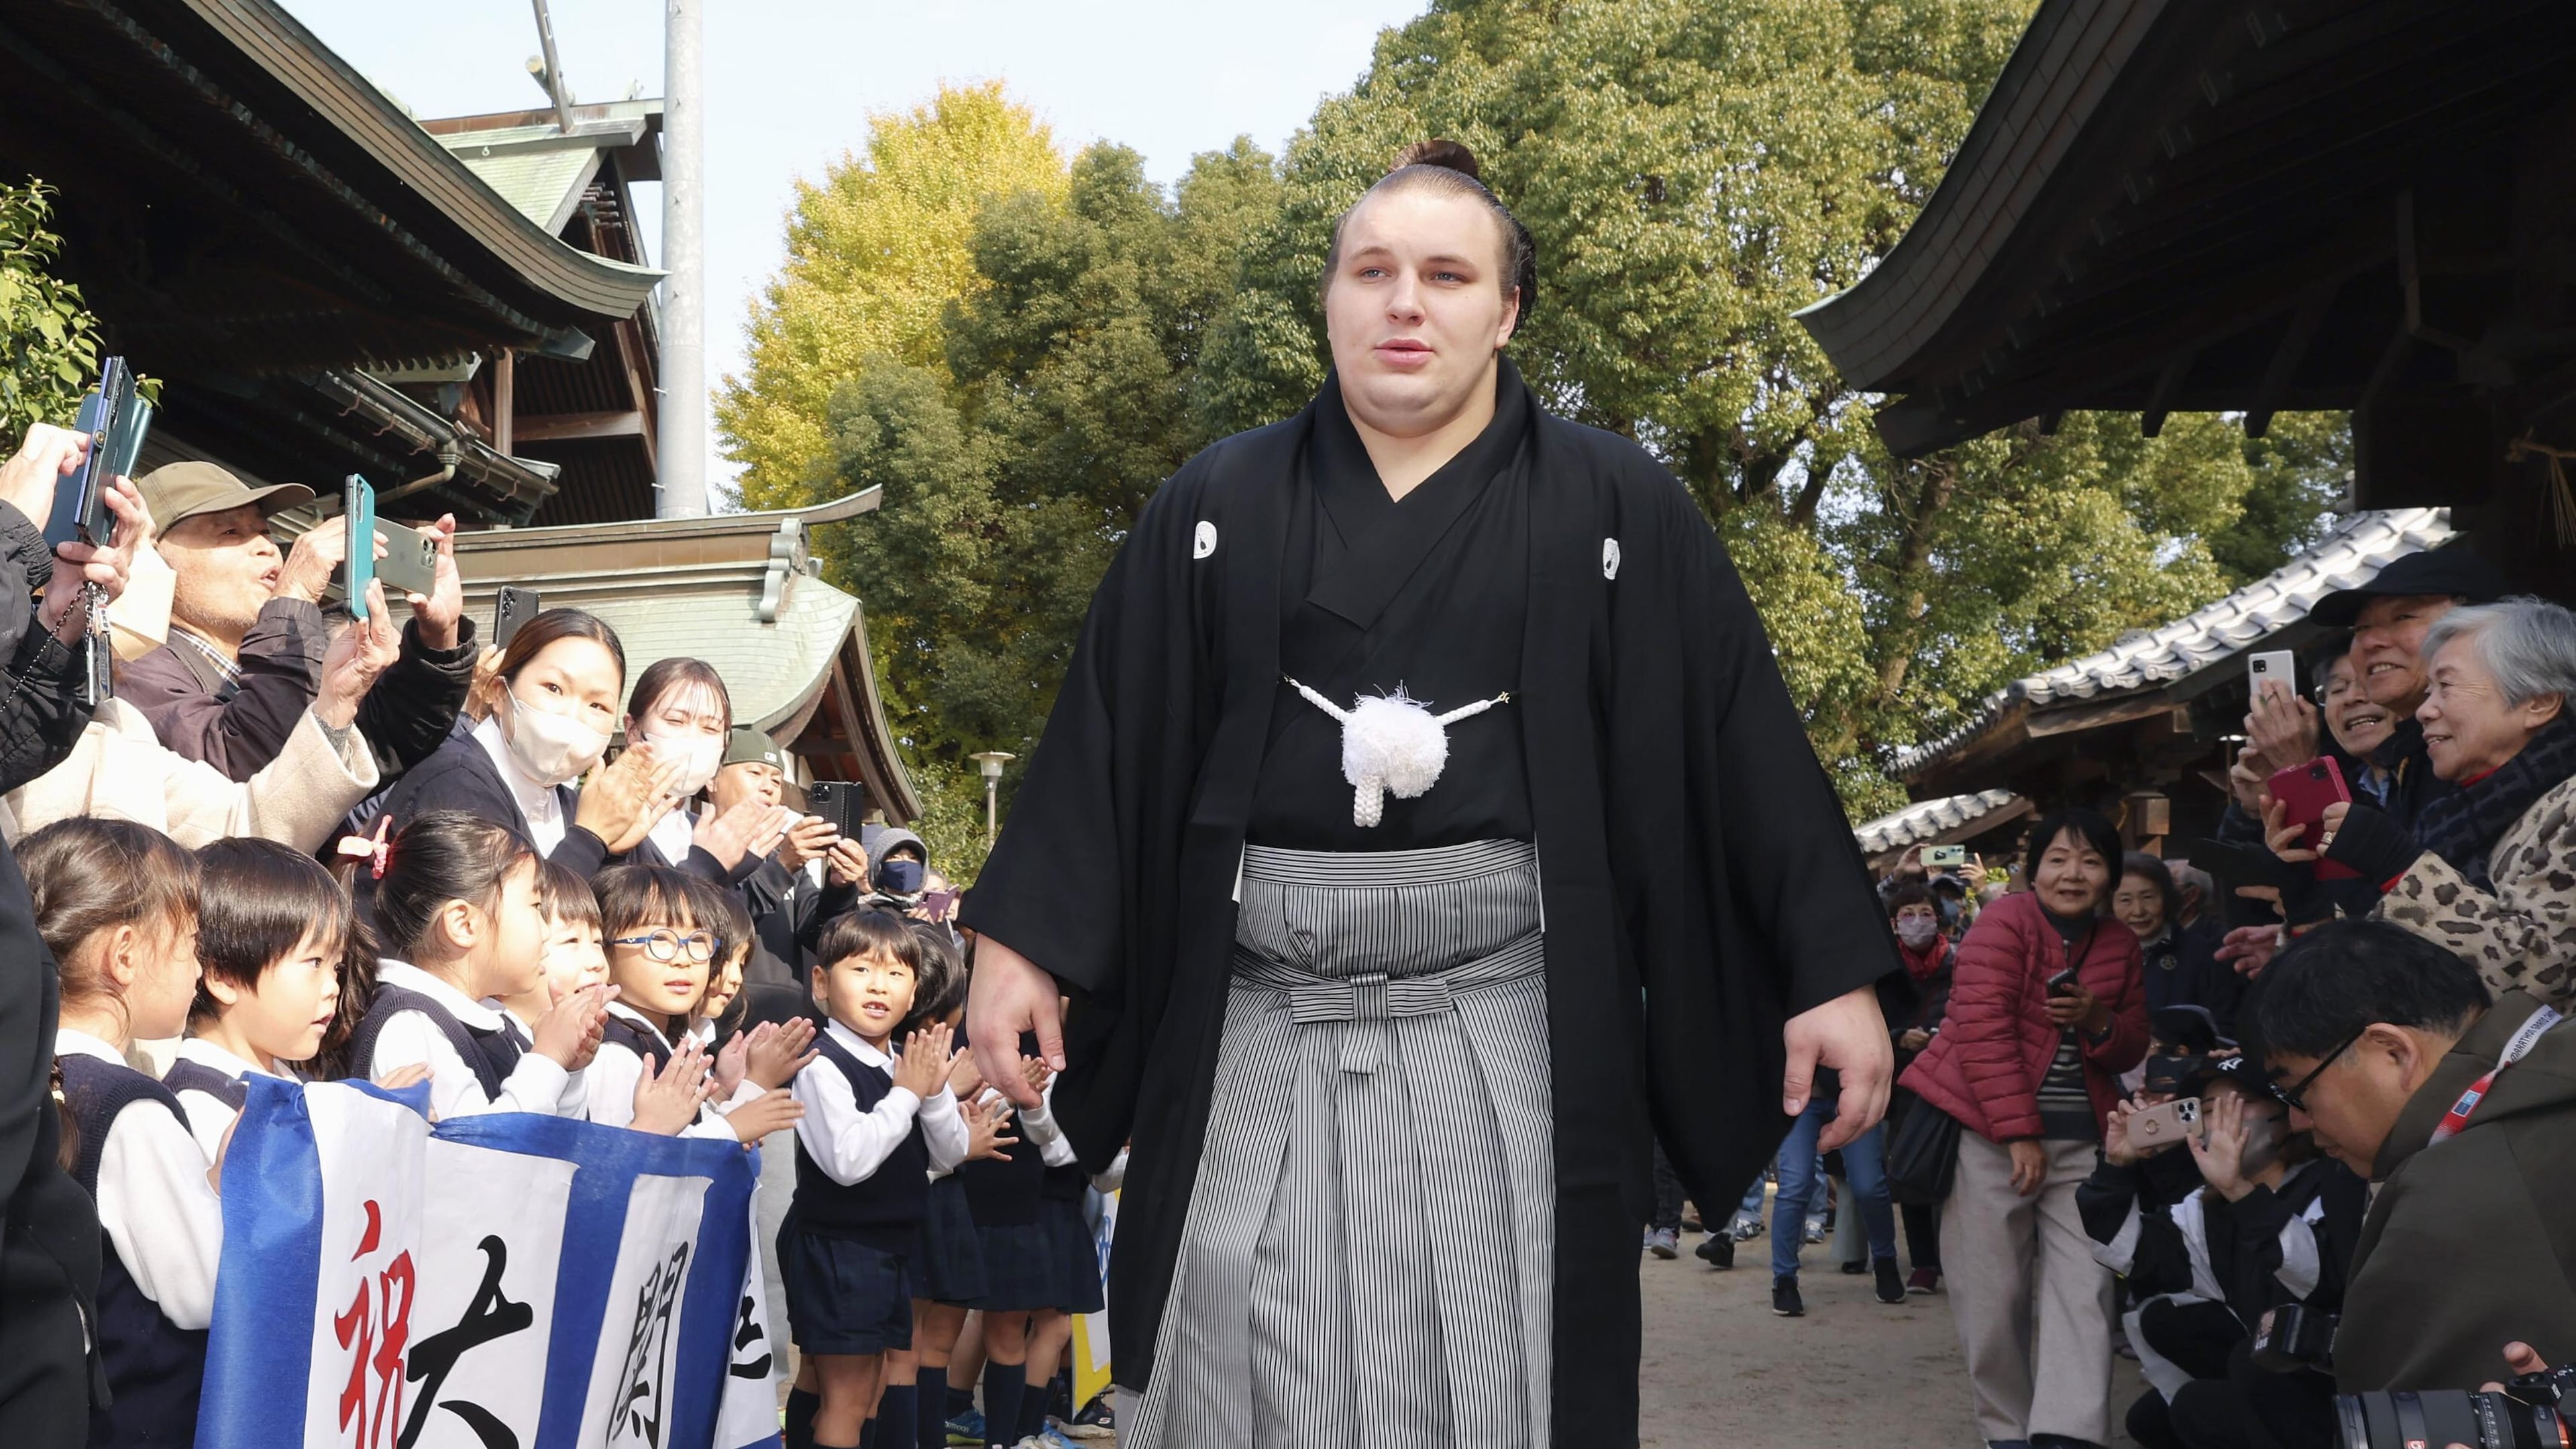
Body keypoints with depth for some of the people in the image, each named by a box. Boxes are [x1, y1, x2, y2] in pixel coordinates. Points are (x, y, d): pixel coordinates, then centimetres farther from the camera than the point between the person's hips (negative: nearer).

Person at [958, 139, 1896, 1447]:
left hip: (1507, 1032, -1)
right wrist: (1019, 942, 0)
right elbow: (1106, 741, 7)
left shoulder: (1617, 510, 4)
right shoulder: (1215, 508, 8)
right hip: (1258, 1036, 1)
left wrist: (1834, 972, -2)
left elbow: (1742, 743, 3)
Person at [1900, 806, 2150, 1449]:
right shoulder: (2005, 921, -8)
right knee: (1995, 1293, -2)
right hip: (1990, 1129, -5)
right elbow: (1983, 1032, -15)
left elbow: (2132, 1047, 16)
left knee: (2083, 1286, -7)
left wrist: (2098, 1021, -9)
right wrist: (2020, 1135, -18)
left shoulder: (2120, 944, 11)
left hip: (2079, 1136, 5)